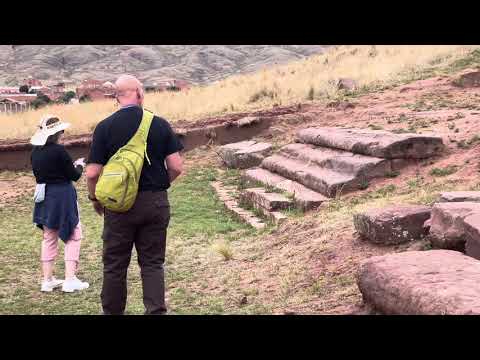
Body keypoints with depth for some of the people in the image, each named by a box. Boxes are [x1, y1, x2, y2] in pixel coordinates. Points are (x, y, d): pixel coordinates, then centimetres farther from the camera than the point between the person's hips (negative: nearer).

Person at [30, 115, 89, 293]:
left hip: (44, 197, 6)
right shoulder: (59, 151, -18)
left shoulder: (35, 152, 2)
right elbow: (74, 176, -12)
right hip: (62, 198, -6)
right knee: (73, 237, 5)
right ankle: (70, 280, 1)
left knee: (49, 238, 16)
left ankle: (47, 280, 19)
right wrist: (79, 166, 10)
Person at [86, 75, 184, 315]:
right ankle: (156, 310, 4)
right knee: (153, 263, 10)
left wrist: (95, 200, 10)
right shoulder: (160, 124, -2)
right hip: (156, 202, 1)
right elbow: (176, 167, -4)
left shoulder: (105, 127, -5)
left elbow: (92, 173, -8)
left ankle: (113, 311, 23)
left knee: (115, 265, 12)